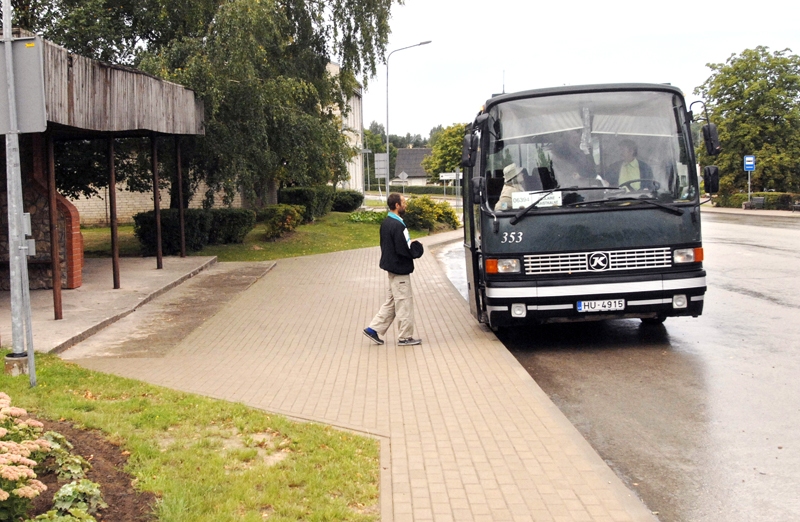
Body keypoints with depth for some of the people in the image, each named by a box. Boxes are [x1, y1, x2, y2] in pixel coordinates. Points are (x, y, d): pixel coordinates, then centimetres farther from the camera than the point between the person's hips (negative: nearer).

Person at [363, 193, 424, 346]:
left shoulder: (386, 223, 9)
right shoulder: (397, 225, -22)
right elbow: (404, 249, -25)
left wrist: (410, 243, 9)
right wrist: (417, 246, -7)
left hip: (391, 266, 10)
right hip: (400, 269, -10)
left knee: (391, 301, 18)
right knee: (404, 302, 1)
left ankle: (373, 329, 17)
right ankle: (405, 337, 10)